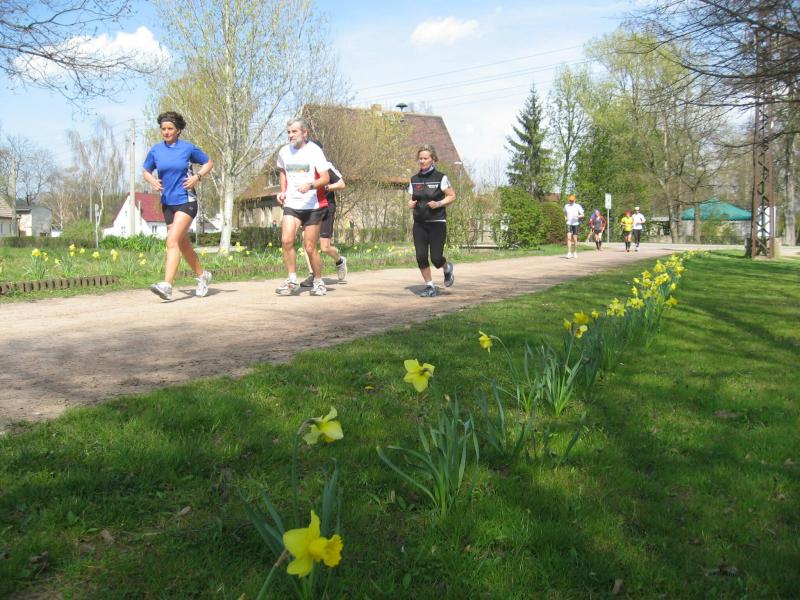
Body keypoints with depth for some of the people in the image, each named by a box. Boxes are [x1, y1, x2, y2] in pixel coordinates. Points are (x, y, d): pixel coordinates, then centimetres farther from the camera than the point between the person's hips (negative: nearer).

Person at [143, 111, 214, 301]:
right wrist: (153, 181, -3)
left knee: (172, 241, -19)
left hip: (186, 201, -5)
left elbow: (209, 162, 8)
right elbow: (146, 171, 19)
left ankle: (167, 286, -25)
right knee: (183, 244, 13)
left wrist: (197, 176, -8)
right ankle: (203, 276, 32)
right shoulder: (155, 150, 6)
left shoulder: (188, 148, -3)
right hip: (167, 203, 5)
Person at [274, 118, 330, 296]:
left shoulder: (314, 151, -7)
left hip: (313, 206, -3)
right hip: (291, 204, 3)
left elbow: (326, 178, -11)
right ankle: (292, 280, -3)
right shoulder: (283, 152, 6)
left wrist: (310, 185, -29)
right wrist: (282, 191, 12)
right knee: (286, 240, -16)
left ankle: (318, 282, 20)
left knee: (310, 247, 0)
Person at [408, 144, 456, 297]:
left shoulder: (440, 177, -4)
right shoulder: (414, 179, 8)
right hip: (419, 223, 4)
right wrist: (410, 204, -7)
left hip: (437, 223, -4)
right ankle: (430, 286, 9)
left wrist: (439, 203, -16)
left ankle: (447, 268, 27)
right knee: (421, 256, -7)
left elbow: (452, 196, 0)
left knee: (436, 258, -8)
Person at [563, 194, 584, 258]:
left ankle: (575, 252, 19)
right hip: (569, 223, 1)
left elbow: (582, 215, -2)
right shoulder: (566, 206, 8)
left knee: (574, 238, 3)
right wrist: (565, 217, 7)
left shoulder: (578, 206, -2)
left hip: (576, 223, -1)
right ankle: (569, 253, -16)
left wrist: (577, 216, -22)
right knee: (569, 237, -13)